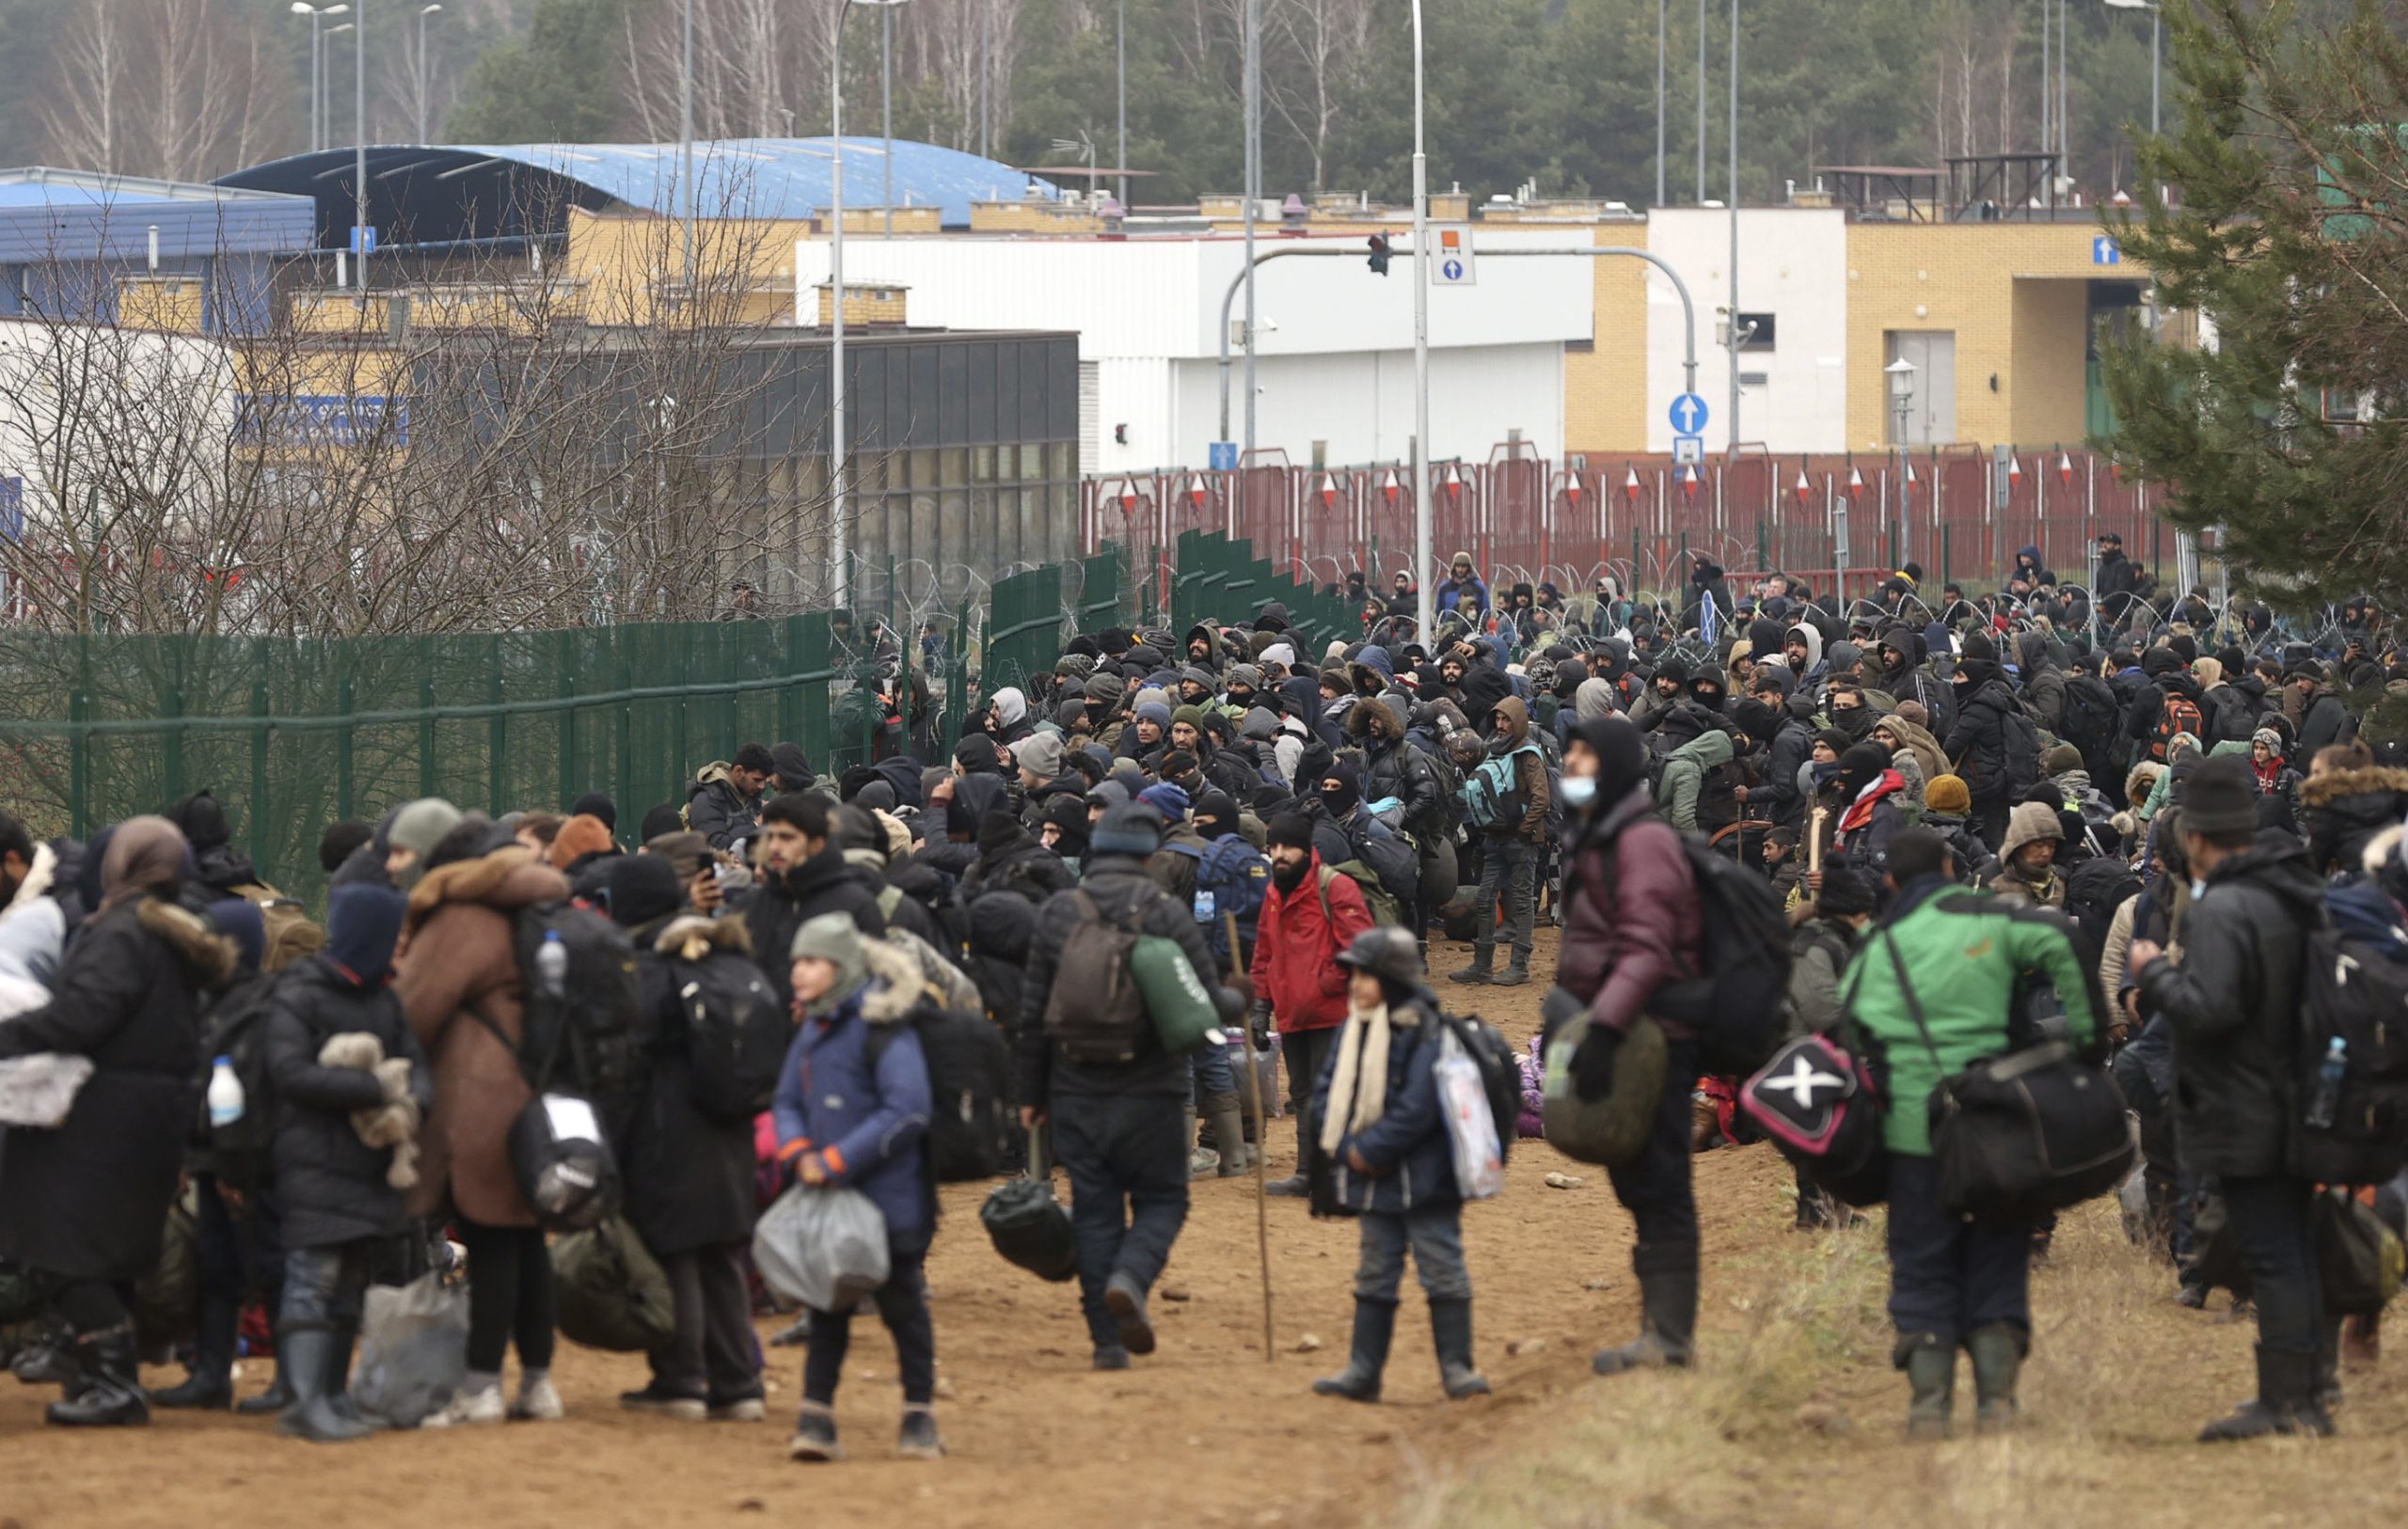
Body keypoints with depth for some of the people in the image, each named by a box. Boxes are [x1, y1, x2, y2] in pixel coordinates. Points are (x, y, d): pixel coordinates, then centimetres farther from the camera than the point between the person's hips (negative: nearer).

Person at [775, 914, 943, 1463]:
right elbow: (787, 1102, 15)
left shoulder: (884, 1029, -13)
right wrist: (799, 1152, -7)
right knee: (826, 1305, 6)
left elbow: (906, 1110, -19)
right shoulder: (811, 1032, 10)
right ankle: (816, 1416, 8)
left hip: (889, 1198, -6)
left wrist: (836, 1160, -19)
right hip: (827, 1197, 6)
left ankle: (920, 1418, 14)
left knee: (902, 1304, 4)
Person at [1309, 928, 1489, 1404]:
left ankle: (1457, 1366, 2)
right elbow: (1326, 1093, 8)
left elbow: (1418, 1109, -20)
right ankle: (1363, 1370, 18)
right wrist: (1348, 1147, -8)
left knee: (1442, 1271, -2)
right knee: (1375, 1276, 13)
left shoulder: (1424, 1034, -14)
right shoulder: (1353, 1030, 8)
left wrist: (1370, 1150, -17)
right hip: (1374, 1184, 7)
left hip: (1424, 1180, -7)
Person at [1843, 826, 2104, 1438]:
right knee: (1998, 1261, 9)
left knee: (1922, 1268, 7)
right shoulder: (1986, 920, 0)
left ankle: (1929, 1401, -1)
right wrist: (2086, 1030, -8)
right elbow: (2058, 942, -14)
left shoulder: (1874, 950, 8)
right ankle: (1996, 1398, 2)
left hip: (1913, 1128, 1)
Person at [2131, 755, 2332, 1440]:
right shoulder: (2299, 892, 8)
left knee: (2272, 1261, -6)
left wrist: (2155, 972, -11)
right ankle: (2299, 1398, 22)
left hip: (2243, 1120, -9)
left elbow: (2208, 1009, -28)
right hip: (2296, 1107, 9)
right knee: (2296, 1255, 15)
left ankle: (2286, 1401, -3)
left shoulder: (2223, 909, -20)